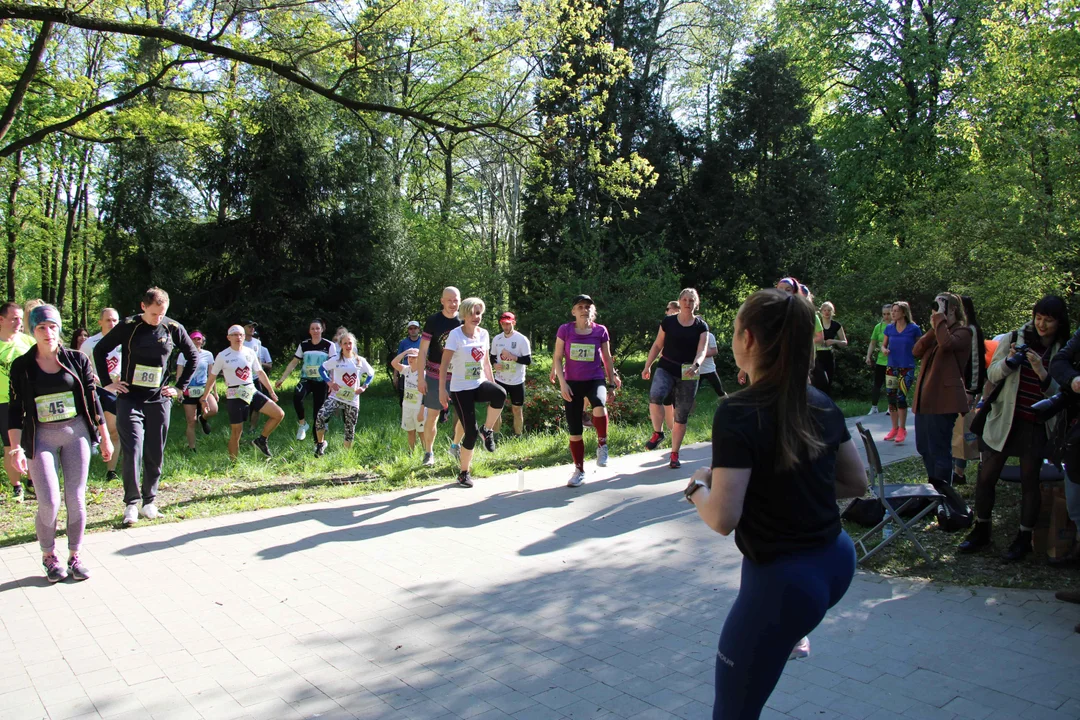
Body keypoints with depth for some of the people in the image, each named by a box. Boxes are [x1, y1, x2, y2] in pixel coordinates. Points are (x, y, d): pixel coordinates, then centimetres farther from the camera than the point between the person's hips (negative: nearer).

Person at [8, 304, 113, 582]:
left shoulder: (77, 359, 3)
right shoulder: (21, 366, 1)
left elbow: (92, 400, 8)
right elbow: (15, 409, 1)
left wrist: (105, 438, 9)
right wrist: (15, 448, -8)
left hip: (76, 433, 1)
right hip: (41, 437, -1)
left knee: (75, 500, 4)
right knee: (49, 503, -8)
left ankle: (75, 556, 19)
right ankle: (48, 556, 15)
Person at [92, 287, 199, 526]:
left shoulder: (173, 328, -1)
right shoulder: (128, 327, -5)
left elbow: (193, 356, 11)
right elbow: (99, 350, 4)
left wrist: (180, 387, 7)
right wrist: (107, 382, 1)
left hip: (159, 400, 2)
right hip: (130, 399, -2)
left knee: (155, 455, 7)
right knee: (133, 451, -10)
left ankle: (149, 502, 20)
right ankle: (131, 504, 1)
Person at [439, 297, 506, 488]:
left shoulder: (483, 333, 5)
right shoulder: (455, 334, -12)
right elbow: (444, 364, -13)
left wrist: (492, 383, 15)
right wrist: (442, 390, -18)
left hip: (480, 384, 4)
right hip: (461, 389, -4)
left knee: (500, 394, -31)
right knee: (471, 431, -8)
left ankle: (487, 430, -5)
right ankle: (464, 472, 13)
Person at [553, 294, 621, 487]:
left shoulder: (601, 331, 0)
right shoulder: (565, 330, -2)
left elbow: (607, 357, 11)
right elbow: (557, 358, 0)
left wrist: (612, 378, 11)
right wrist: (562, 383, -8)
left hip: (595, 380, -1)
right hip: (572, 383, 1)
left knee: (599, 405, -37)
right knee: (574, 431, 3)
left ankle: (602, 444, -12)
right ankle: (579, 470, 22)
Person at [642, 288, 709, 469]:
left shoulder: (701, 326, 1)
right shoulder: (668, 322, 2)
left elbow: (702, 351, -10)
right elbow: (657, 345, 9)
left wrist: (695, 365, -30)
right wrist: (647, 366, 1)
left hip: (688, 375, 1)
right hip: (666, 368, 0)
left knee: (681, 417, 4)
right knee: (655, 395, -31)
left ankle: (674, 454, 19)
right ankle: (658, 432, -9)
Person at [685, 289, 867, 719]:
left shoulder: (738, 413, -21)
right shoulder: (822, 405, -1)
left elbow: (722, 519, -23)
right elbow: (856, 484, 10)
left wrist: (696, 486, -4)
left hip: (783, 581, -6)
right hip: (837, 561, 7)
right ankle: (791, 634, 53)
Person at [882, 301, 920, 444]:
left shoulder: (913, 329, -5)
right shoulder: (889, 328, 5)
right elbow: (883, 344, 14)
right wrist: (884, 349, -7)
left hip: (907, 368, -4)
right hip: (891, 367, 4)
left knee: (901, 397, -10)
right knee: (891, 398, 6)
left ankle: (902, 429, 3)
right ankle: (895, 428, 19)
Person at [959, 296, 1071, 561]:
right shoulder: (1014, 339, 2)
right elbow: (992, 375, 2)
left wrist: (1042, 373, -22)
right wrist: (1009, 361, -17)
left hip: (1036, 426, -1)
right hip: (1003, 419, 1)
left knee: (1029, 481, 5)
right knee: (986, 476, 3)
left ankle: (1024, 538, 19)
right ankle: (981, 530, 19)